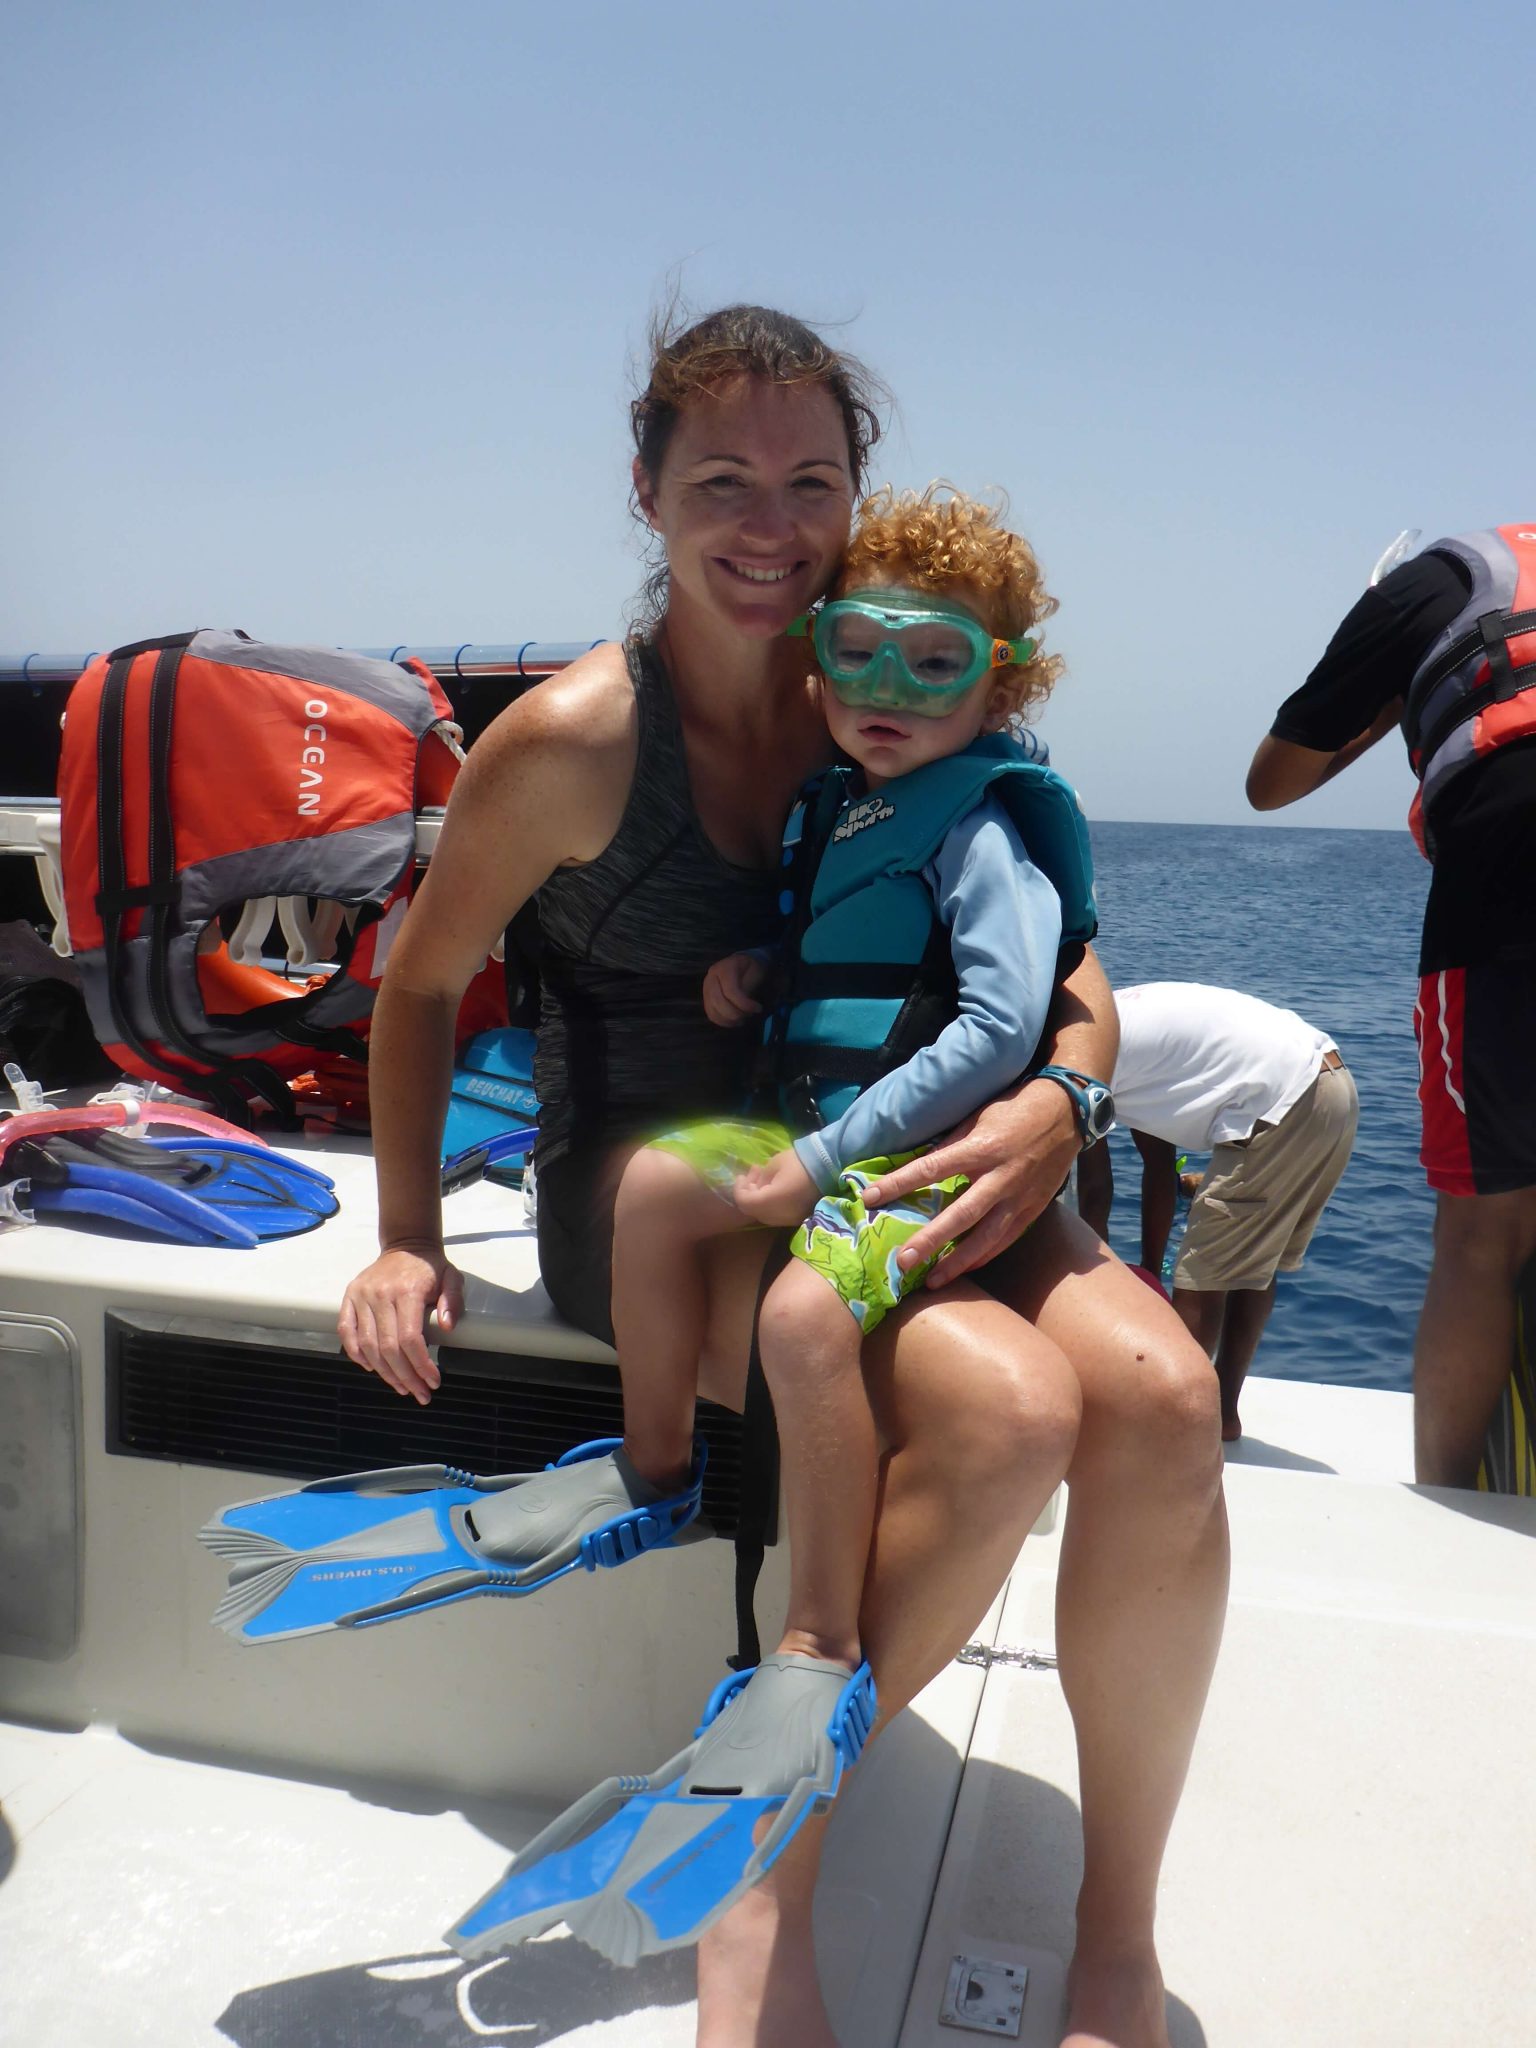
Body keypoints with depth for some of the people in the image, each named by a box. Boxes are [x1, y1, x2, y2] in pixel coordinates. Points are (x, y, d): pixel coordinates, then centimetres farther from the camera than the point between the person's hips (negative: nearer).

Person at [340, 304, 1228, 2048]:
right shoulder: (576, 738, -8)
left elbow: (1069, 983, 4)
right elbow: (422, 983, 5)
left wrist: (1053, 1109, -18)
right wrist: (406, 1238, 1)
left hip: (879, 1166, 4)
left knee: (1158, 1393, -26)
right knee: (1005, 1411, -31)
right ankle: (764, 1897, -8)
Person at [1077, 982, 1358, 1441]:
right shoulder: (1119, 1022, 22)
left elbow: (1094, 1191, -1)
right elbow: (1158, 1159, 24)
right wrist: (1150, 1272, 26)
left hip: (1286, 1103, -10)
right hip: (1334, 1082, 10)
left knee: (1203, 1272, 0)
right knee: (1252, 1262, 19)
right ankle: (1223, 1411, 27)